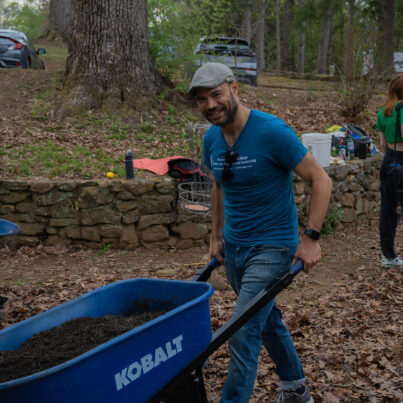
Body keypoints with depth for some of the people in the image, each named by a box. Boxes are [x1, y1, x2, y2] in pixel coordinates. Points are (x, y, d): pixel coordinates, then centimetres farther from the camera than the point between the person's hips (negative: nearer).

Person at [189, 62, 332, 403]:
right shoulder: (212, 139, 0)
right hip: (234, 246, 7)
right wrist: (217, 235, 14)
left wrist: (311, 239, -20)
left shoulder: (272, 132, -21)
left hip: (272, 246, -7)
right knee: (268, 320, 22)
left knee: (243, 333, -13)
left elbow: (321, 180, -17)